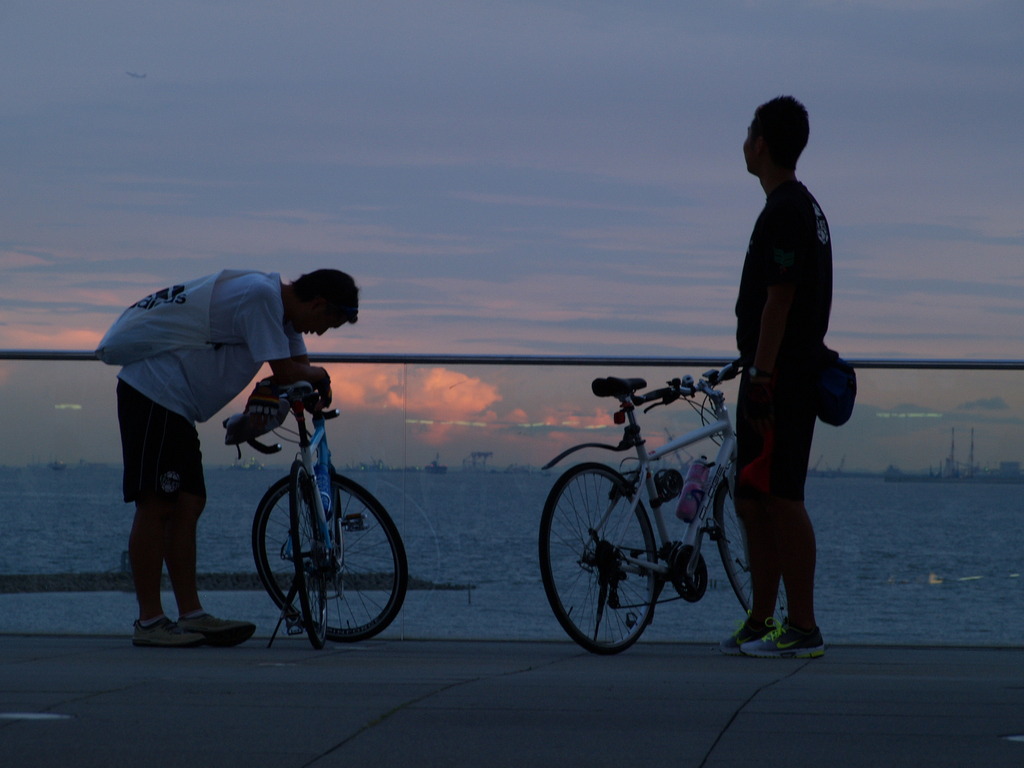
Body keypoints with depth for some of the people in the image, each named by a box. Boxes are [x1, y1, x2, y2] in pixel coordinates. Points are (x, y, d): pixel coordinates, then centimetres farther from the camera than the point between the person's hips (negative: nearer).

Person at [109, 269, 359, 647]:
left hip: (175, 402, 10)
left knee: (188, 504, 7)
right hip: (154, 390, -10)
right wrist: (320, 376, 6)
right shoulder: (260, 294, -18)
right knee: (157, 505, -10)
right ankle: (149, 621, -9)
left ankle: (191, 614, 7)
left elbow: (301, 365, 21)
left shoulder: (279, 303, 14)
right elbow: (285, 372, -14)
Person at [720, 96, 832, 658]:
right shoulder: (806, 207, 19)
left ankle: (803, 628, -8)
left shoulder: (784, 212, -14)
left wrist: (761, 379, -21)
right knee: (752, 501, 13)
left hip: (778, 379, -11)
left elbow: (778, 301, -20)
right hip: (790, 376, 11)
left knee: (780, 499, -9)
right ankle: (760, 622, 17)